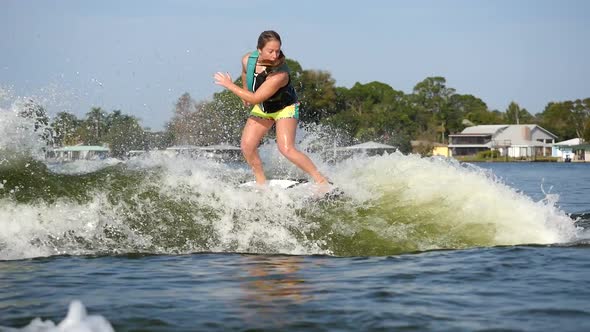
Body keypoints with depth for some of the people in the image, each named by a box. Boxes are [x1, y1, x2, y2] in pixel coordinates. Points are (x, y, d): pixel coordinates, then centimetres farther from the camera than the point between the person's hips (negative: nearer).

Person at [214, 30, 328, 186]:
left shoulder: (279, 74, -38)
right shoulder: (248, 60, -19)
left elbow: (255, 99, -36)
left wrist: (230, 85, -28)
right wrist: (244, 92, 21)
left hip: (285, 108, -6)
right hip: (263, 108, 6)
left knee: (286, 149, -23)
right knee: (247, 146, -7)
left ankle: (321, 180, -14)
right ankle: (261, 183, 10)